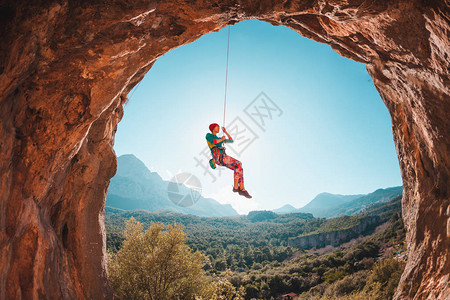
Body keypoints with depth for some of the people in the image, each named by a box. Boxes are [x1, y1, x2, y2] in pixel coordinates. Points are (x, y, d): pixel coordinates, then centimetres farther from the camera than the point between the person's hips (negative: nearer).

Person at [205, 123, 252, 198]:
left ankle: (242, 189, -18)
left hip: (223, 156, 8)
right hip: (217, 156, -8)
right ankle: (236, 187, -19)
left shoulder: (219, 138, 36)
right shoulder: (208, 135, 14)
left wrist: (225, 132, 35)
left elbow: (231, 141, 38)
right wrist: (221, 139, 7)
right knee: (239, 164, -21)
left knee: (239, 167, -12)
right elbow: (213, 142, -10)